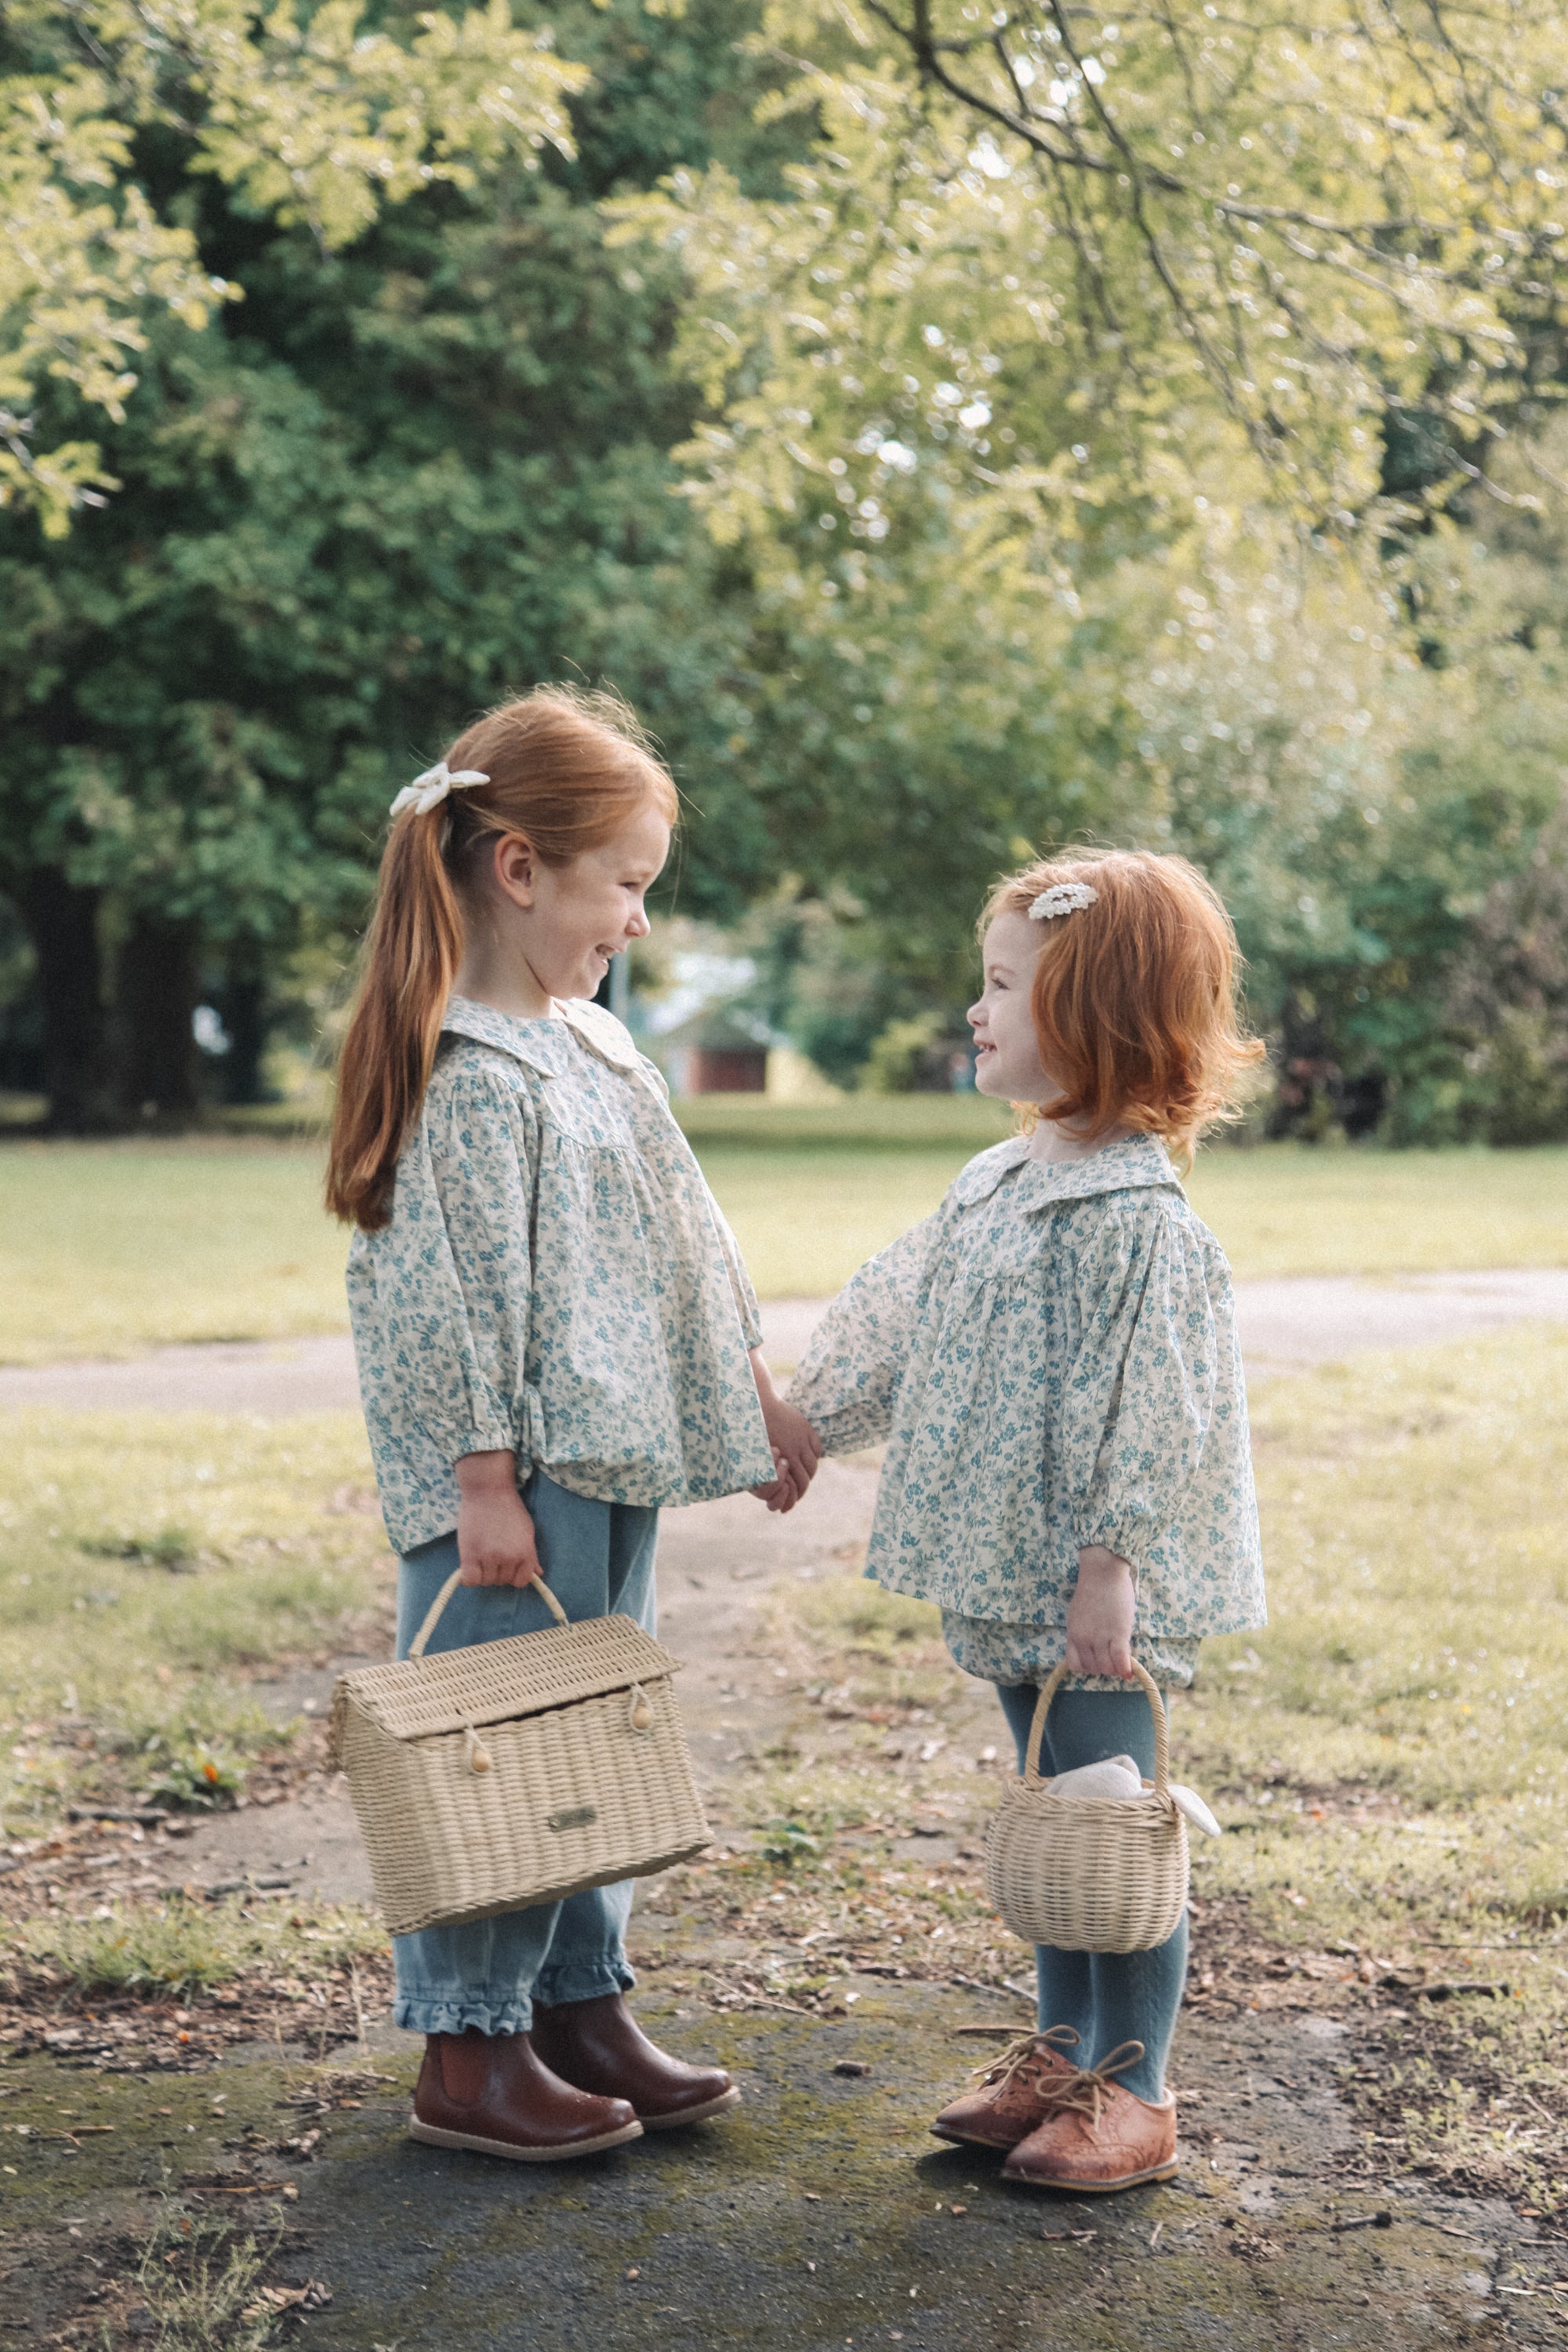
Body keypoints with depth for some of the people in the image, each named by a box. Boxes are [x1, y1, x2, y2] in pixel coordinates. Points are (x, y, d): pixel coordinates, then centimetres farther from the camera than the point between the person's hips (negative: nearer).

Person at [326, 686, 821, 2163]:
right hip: (515, 1481, -9)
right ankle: (467, 2052, 10)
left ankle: (582, 2005, 28)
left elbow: (686, 1240, 20)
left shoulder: (597, 1046, 13)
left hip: (616, 1463, 9)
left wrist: (756, 1391, 21)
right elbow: (454, 1297, -18)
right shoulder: (466, 1075, -15)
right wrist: (483, 1485, -19)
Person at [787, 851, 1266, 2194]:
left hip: (1094, 1585, -9)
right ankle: (1062, 2056, 30)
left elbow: (1145, 1413, -20)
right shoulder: (995, 1187, 10)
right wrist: (804, 1426, 29)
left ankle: (1134, 2096, 13)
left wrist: (1109, 1570, -21)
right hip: (1010, 1570, 9)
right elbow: (897, 1329, 22)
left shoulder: (1135, 1213, -18)